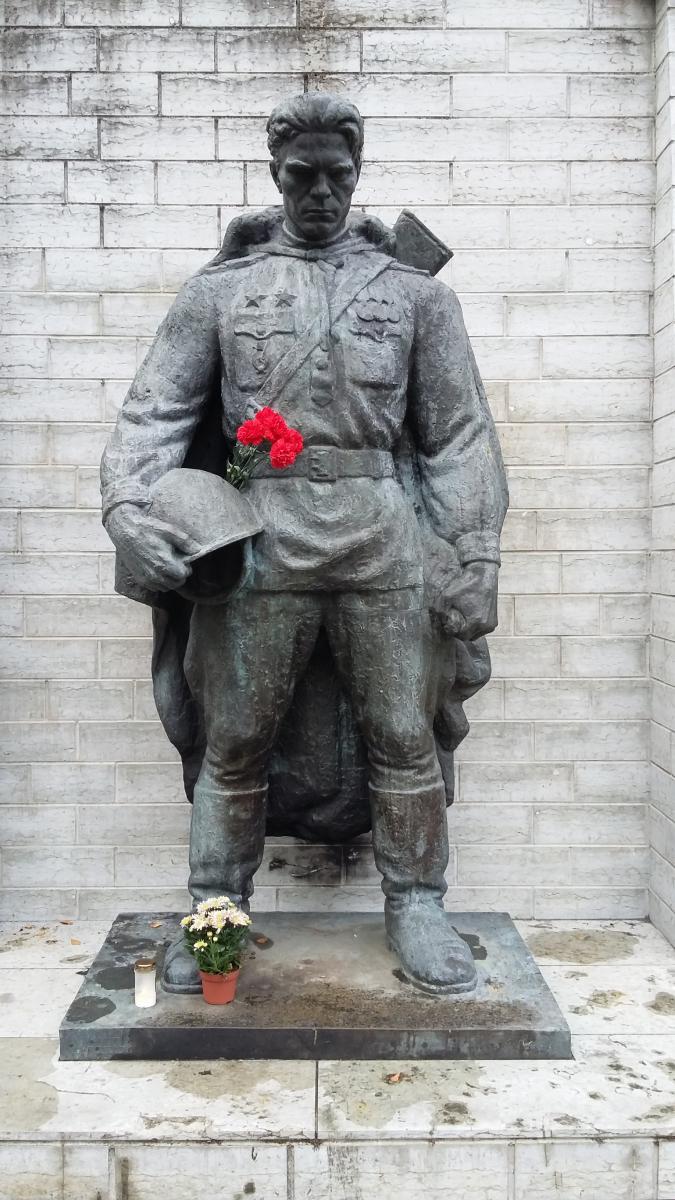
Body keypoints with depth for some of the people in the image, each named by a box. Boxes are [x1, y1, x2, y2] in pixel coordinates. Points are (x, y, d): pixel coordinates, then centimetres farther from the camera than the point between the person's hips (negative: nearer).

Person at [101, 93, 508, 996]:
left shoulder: (413, 292, 11)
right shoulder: (220, 290, 11)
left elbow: (460, 434, 6)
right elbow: (155, 410, 6)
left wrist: (477, 558, -2)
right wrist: (129, 507, -12)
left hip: (383, 545, 0)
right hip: (260, 540, 0)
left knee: (403, 736, 6)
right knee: (234, 741, 6)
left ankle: (415, 906, 23)